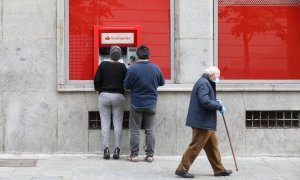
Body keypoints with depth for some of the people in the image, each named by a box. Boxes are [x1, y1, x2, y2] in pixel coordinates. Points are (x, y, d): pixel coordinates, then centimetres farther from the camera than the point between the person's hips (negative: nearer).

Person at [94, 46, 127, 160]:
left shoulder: (103, 65, -3)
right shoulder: (122, 67, -3)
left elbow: (97, 79, -4)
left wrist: (98, 90, 10)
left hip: (104, 96, 0)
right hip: (118, 96, 0)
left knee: (105, 123, 3)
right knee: (117, 124, 4)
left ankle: (106, 149, -2)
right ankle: (117, 150, 2)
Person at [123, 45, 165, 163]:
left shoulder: (132, 69, -14)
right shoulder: (156, 68, -5)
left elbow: (126, 86, -6)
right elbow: (162, 82, 11)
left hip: (137, 104, -2)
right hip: (151, 104, 3)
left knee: (135, 131, 7)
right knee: (150, 131, 10)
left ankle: (134, 155, 10)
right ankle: (150, 155, 11)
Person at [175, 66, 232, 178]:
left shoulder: (206, 83, 18)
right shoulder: (203, 83, -15)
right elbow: (205, 101, -26)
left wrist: (216, 102, 7)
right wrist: (219, 106, -14)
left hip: (207, 123, 11)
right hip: (202, 123, -11)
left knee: (212, 147, 16)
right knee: (195, 147, -5)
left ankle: (219, 169, 24)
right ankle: (182, 169, 1)